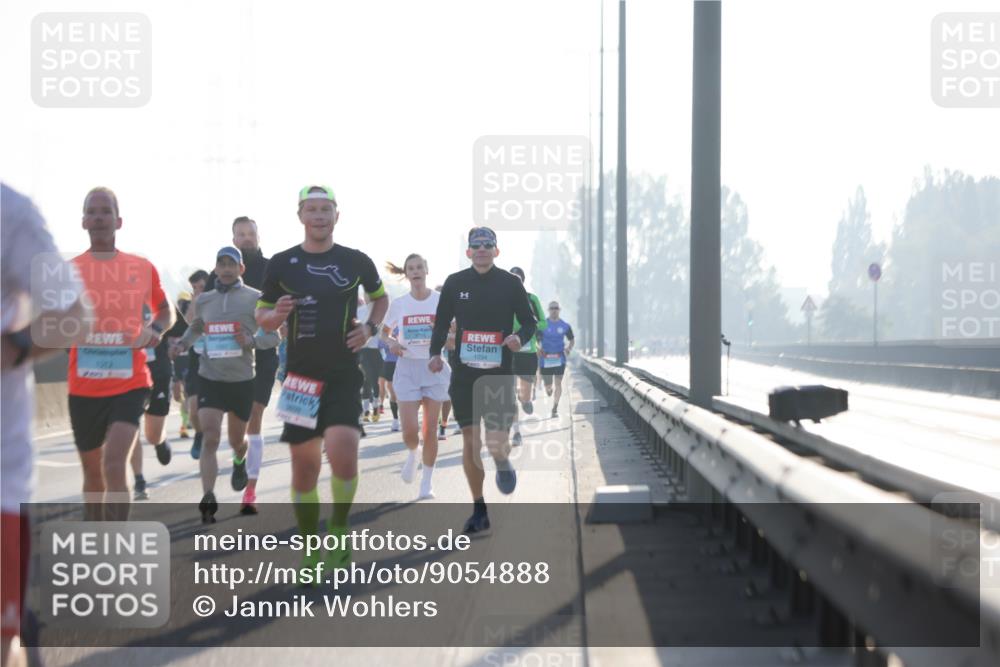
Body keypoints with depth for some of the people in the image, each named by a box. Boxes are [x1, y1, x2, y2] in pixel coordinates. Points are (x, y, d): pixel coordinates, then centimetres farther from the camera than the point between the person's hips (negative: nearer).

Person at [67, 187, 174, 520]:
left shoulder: (142, 268, 2)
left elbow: (165, 310, 18)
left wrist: (155, 330, -3)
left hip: (130, 384, -2)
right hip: (84, 388, 2)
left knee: (114, 466, -20)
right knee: (93, 472, 14)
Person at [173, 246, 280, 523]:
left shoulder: (254, 299, -3)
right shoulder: (204, 300, 7)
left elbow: (274, 336, -2)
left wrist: (251, 341, -21)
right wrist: (183, 344, 5)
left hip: (242, 379, -1)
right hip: (210, 378, 1)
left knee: (237, 439, 16)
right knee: (210, 438, -15)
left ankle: (240, 462, 53)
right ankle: (208, 501, -19)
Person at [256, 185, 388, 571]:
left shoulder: (356, 261, 2)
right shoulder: (281, 264, 2)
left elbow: (380, 297, 19)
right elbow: (262, 316, 9)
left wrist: (370, 327, 0)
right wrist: (276, 314, -14)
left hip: (344, 375, -1)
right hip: (301, 376, 1)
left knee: (342, 454, -21)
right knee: (304, 467, 4)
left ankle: (339, 531, 4)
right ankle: (311, 550, 19)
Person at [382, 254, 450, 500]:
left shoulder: (441, 300, -3)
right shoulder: (399, 304, 1)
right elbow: (384, 332, 14)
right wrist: (391, 343, -8)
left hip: (434, 366, 0)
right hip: (407, 367, 1)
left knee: (430, 429, 0)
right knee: (409, 430, -8)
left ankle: (426, 484, 12)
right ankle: (413, 453, 28)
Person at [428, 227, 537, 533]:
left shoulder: (510, 283, 2)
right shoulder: (455, 283, 6)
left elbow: (529, 322, 7)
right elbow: (442, 323, 11)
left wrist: (520, 338, -15)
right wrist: (435, 353, -5)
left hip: (499, 373, -2)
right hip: (463, 374, 2)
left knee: (496, 444, -12)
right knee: (470, 441, 3)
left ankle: (503, 463, 27)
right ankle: (478, 510, 15)